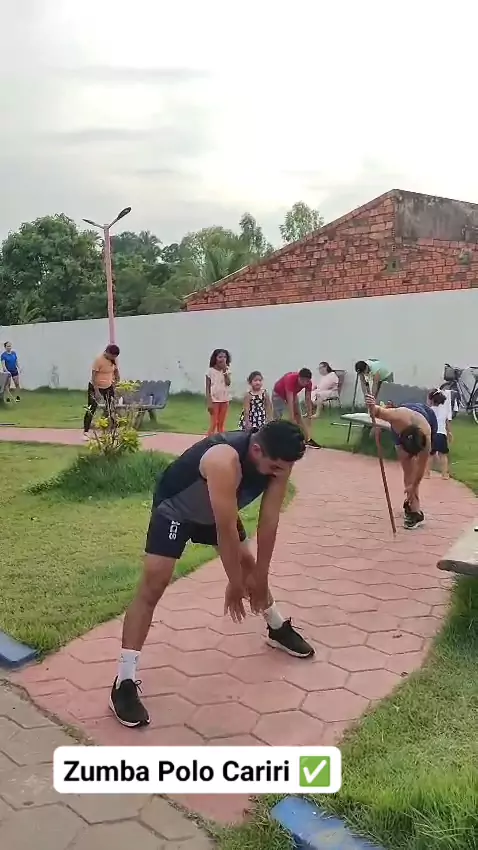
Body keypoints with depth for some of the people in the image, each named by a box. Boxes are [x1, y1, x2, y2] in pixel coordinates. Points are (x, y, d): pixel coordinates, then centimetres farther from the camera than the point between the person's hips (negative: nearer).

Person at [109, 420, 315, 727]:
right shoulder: (225, 461, -43)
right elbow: (226, 531, -36)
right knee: (153, 586, -16)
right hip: (174, 510, -7)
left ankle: (279, 629, 41)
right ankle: (124, 683, -11)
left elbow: (269, 521, -14)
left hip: (218, 511, 7)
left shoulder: (278, 462, -22)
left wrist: (259, 575, -10)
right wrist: (235, 585, -25)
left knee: (251, 567, 15)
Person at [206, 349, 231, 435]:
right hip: (214, 400, -4)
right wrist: (209, 402, -12)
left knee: (221, 425, 10)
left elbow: (228, 383, -12)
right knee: (213, 424, -4)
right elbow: (207, 388, -6)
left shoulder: (227, 370, 3)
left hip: (224, 400, 4)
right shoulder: (211, 371, -6)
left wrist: (224, 371, -18)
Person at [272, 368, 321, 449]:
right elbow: (290, 401, -43)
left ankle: (308, 440, 4)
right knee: (277, 418, -8)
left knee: (298, 416, 3)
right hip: (278, 394, -6)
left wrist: (309, 414, -14)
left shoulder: (308, 382, -24)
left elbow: (308, 399, -13)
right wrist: (292, 418, -44)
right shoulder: (290, 379, -42)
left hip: (292, 394, 6)